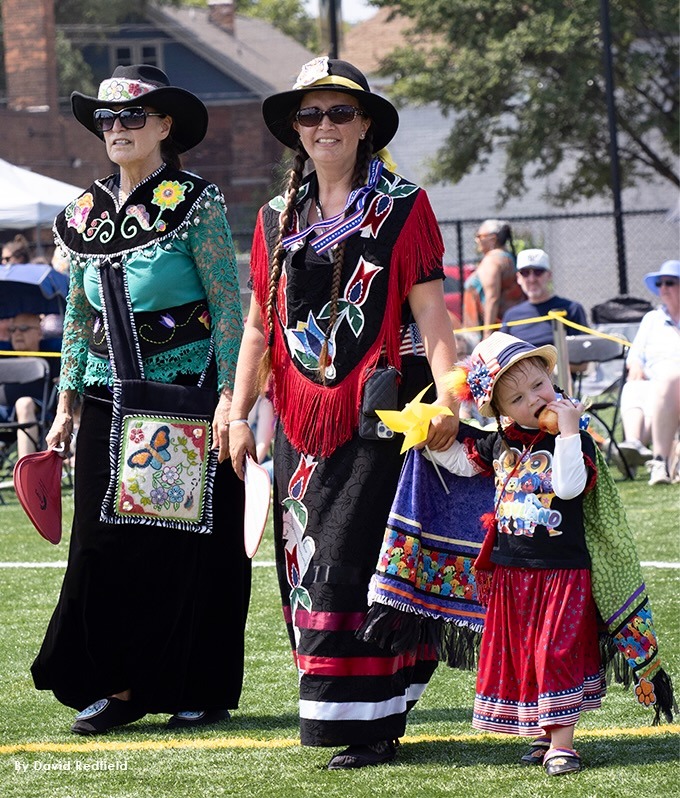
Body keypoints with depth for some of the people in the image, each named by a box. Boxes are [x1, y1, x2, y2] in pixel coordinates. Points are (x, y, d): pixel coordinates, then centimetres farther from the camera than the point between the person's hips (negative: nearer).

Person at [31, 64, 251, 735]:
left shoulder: (195, 203, -5)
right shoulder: (86, 213, 11)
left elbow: (229, 306, -7)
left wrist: (227, 397, -13)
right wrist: (67, 403, 14)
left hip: (187, 396, -5)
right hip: (110, 403, 5)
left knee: (192, 544, 0)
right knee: (103, 544, 0)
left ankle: (200, 690, 9)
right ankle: (120, 685, 9)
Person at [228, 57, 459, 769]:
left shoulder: (401, 209, 1)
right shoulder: (278, 220, 14)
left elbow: (430, 310, -6)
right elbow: (258, 324, 16)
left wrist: (447, 395, -19)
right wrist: (238, 413, 8)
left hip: (375, 414, -5)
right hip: (300, 417, 5)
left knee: (353, 564, -11)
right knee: (307, 568, 2)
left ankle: (371, 724, -6)